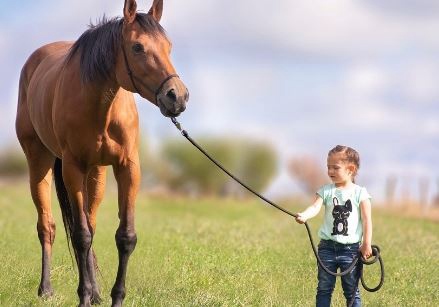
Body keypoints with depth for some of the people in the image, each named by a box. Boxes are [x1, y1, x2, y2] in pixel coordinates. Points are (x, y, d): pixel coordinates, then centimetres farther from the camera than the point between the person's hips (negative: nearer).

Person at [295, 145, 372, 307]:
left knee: (351, 291, 5)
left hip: (351, 249, -2)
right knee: (324, 288, 6)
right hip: (327, 247, 2)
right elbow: (315, 206, -13)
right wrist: (304, 215, -34)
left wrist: (367, 245, -8)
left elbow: (367, 220, -3)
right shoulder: (326, 191, 4)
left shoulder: (360, 193, -2)